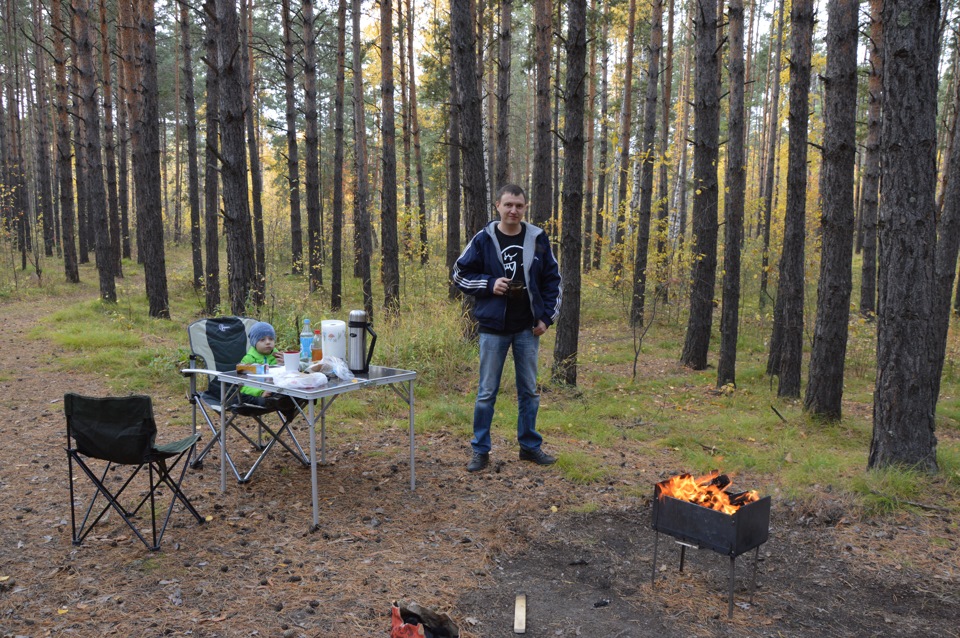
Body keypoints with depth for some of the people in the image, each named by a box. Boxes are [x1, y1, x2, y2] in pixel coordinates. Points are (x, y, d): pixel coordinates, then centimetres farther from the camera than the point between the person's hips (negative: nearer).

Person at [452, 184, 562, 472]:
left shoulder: (538, 239, 1)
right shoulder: (483, 239, -4)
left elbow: (553, 280, 8)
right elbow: (460, 274, 2)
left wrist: (547, 316, 0)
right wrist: (489, 284, -13)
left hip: (528, 329, 2)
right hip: (493, 327, -2)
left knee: (529, 390, 11)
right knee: (487, 392, 4)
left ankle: (530, 445, 25)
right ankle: (480, 450, 15)